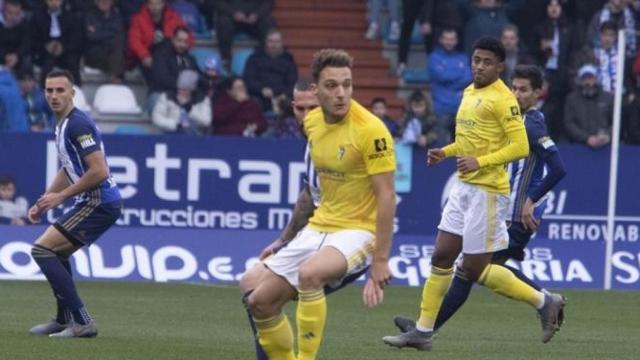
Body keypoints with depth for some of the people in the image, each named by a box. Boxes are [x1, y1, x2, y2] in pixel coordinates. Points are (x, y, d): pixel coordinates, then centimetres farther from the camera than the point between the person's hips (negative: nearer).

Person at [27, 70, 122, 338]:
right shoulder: (63, 125, 14)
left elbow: (99, 171, -24)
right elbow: (68, 170, 27)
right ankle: (64, 320, 33)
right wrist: (44, 202, 17)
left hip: (99, 203, -10)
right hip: (92, 203, 10)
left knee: (42, 250, -13)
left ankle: (82, 322, -18)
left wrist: (61, 196, -16)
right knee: (56, 255, 26)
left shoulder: (77, 124, -17)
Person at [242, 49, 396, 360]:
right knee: (261, 301, 2)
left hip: (358, 230, -8)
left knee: (309, 273, -36)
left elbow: (387, 197, -19)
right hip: (318, 228, 8)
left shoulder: (370, 130, -18)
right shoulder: (312, 121, 3)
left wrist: (380, 260, -22)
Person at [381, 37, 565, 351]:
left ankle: (544, 302, 9)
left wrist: (479, 162, -25)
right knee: (441, 258, 7)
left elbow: (521, 147, -18)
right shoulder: (469, 93, 12)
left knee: (474, 269, -4)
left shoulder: (502, 99, -14)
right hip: (464, 187, 8)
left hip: (488, 191, -8)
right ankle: (423, 332, 11)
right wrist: (445, 152, 10)